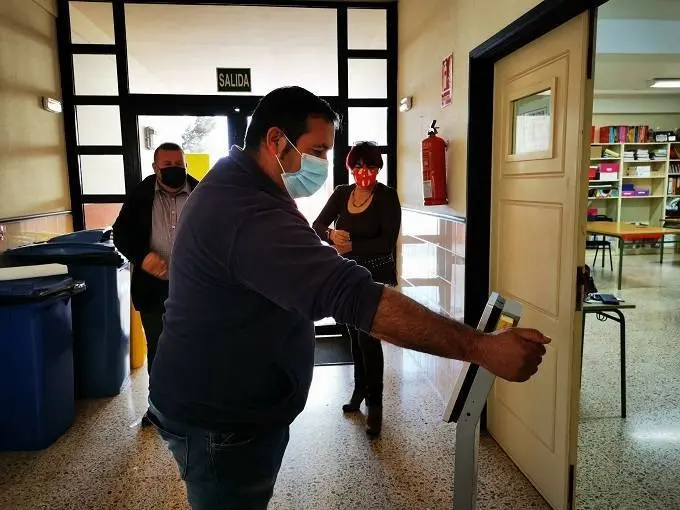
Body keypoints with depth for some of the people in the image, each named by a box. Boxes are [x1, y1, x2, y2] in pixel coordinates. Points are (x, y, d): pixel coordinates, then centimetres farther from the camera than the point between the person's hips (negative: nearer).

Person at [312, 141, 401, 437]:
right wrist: (331, 234, -22)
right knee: (355, 335, 15)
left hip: (375, 277, -5)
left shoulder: (386, 197, -11)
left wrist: (351, 245, -22)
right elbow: (318, 226, -1)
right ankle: (360, 389, 33)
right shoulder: (341, 194, 4)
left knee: (368, 337, -7)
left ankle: (374, 403, 6)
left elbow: (388, 242, -18)